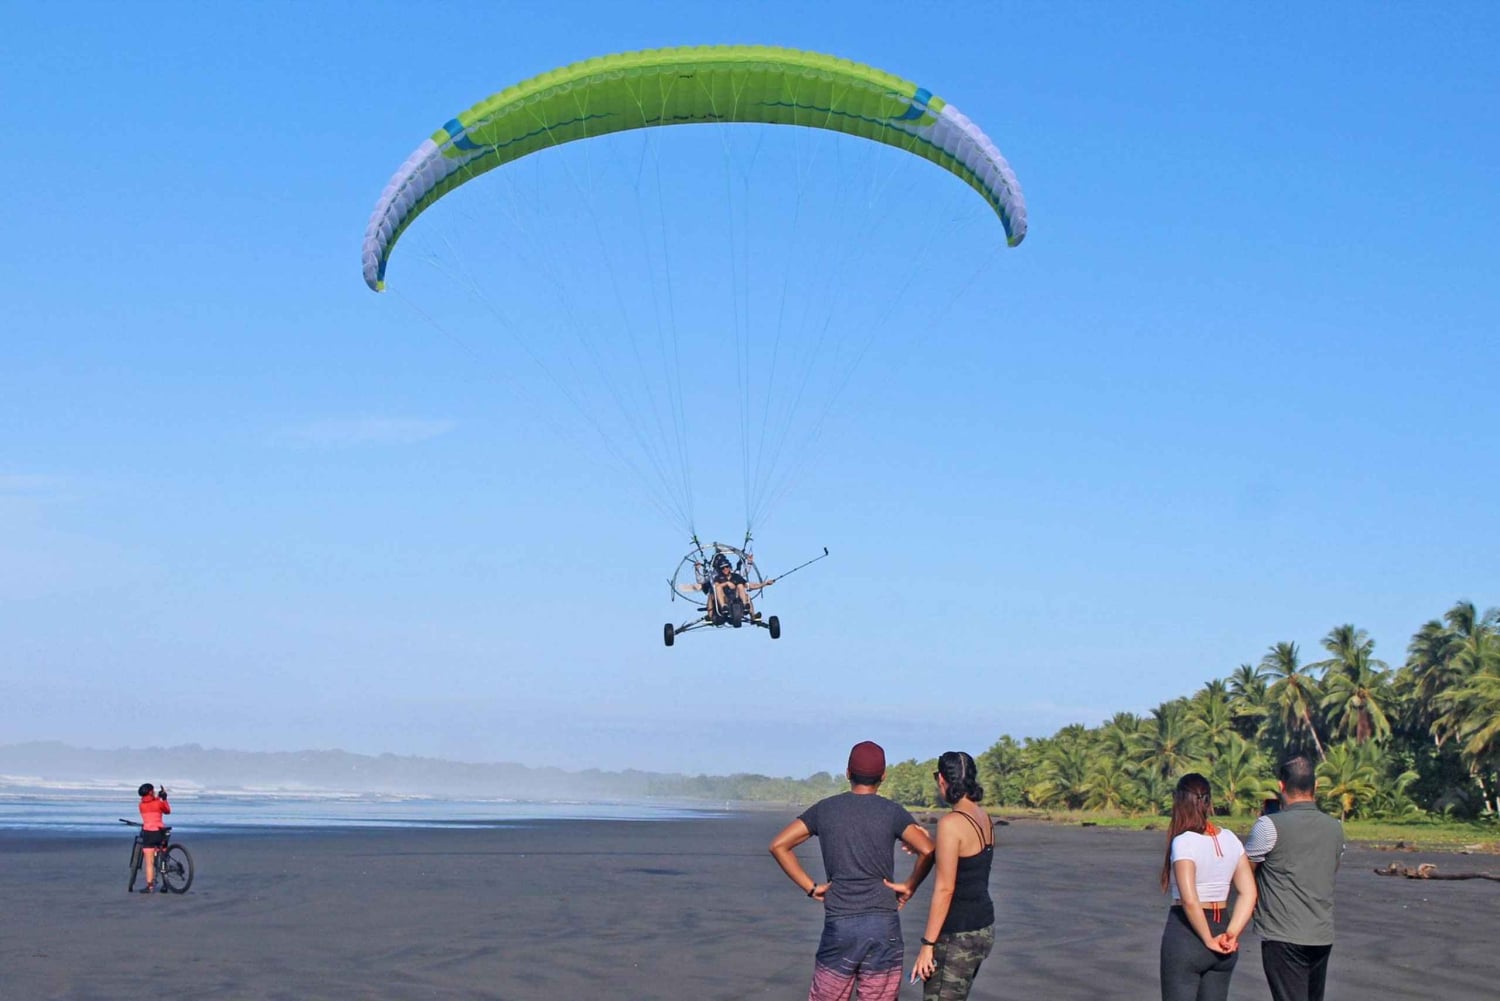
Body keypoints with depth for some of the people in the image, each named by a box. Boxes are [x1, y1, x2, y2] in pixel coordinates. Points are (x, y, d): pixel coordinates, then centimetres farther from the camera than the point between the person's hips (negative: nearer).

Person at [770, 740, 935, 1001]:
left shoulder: (825, 809, 7)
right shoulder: (892, 812, 0)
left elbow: (779, 845, 2)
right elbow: (927, 850, -14)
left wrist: (811, 887, 4)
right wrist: (909, 886, 0)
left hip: (838, 927, 1)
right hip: (884, 927, -1)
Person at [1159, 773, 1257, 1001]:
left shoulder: (1183, 842, -15)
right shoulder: (1230, 839, 4)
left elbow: (1189, 900, -23)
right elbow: (1248, 893, 0)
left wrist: (1209, 940, -14)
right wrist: (1232, 934, -5)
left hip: (1186, 932, -6)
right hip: (1220, 927, 6)